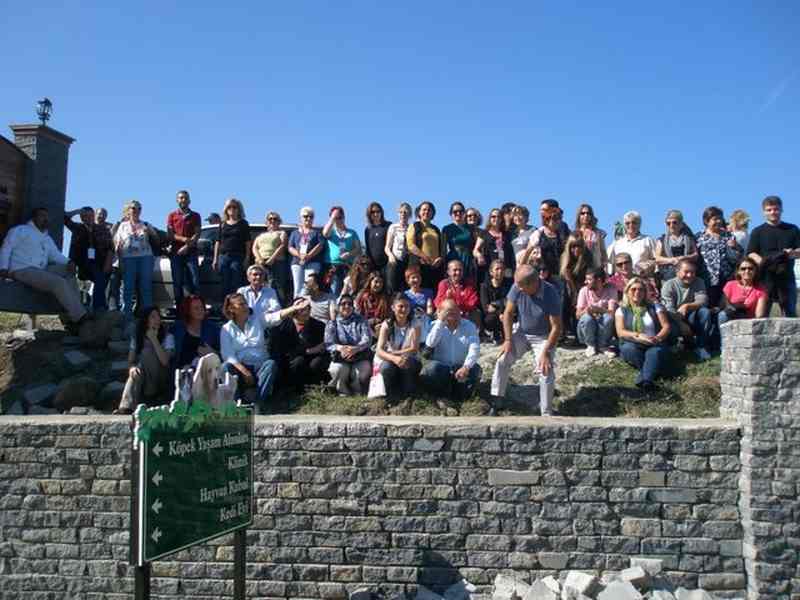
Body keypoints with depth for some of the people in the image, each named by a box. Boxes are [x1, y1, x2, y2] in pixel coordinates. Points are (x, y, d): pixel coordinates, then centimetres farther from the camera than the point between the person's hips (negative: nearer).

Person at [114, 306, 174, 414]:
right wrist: (132, 368, -27)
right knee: (136, 372, -31)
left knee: (147, 351, -22)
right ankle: (127, 406, -49)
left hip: (161, 380, -2)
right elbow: (130, 361, -2)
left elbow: (164, 361, -20)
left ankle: (150, 394, -26)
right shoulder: (137, 338, 5)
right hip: (143, 380, 2)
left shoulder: (168, 337, -5)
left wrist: (154, 339, -22)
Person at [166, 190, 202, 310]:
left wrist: (187, 246, -13)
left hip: (191, 252, 0)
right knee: (177, 281, 1)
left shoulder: (195, 216, 11)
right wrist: (184, 239, -15)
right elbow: (170, 234, 2)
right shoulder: (172, 216, 12)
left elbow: (197, 234, 2)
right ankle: (179, 307, 5)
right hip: (175, 252, 1)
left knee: (194, 280, -8)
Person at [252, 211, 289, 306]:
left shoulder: (281, 233, 18)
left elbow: (282, 246, 1)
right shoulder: (261, 235, 30)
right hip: (260, 264, 4)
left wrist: (272, 259, -14)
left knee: (275, 287, -16)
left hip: (276, 263, -4)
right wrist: (259, 259, -6)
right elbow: (254, 248, 16)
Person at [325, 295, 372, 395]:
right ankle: (344, 393, -6)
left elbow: (367, 339, -7)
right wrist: (340, 348, -29)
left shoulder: (361, 320, 8)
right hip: (340, 359, 0)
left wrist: (355, 348, -28)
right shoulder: (332, 323, 8)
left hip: (360, 357, 0)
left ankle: (357, 392, -1)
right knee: (338, 369, -32)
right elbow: (328, 344, -5)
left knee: (364, 370, -30)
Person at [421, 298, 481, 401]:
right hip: (440, 367, 0)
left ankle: (459, 396, -5)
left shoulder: (469, 326, 1)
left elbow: (475, 348, -13)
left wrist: (466, 367, -31)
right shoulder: (436, 326, 4)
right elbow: (430, 344, -15)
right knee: (430, 369, -32)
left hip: (461, 367, 0)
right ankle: (444, 396, -5)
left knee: (474, 370, -30)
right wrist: (440, 322, -16)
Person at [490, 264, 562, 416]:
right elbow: (508, 313, -7)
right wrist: (508, 340, -12)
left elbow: (556, 327, -23)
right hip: (521, 332, 4)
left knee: (547, 372, -14)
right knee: (502, 360, -8)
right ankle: (496, 399, 5)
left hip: (543, 337, -3)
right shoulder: (517, 287, -20)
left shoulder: (550, 294, -29)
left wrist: (546, 352, -26)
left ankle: (546, 414, -1)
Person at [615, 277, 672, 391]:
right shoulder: (621, 310, 13)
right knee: (628, 348, -35)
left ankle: (645, 379, -61)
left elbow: (666, 326, 5)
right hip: (633, 345, 1)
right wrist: (638, 336, -21)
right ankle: (652, 372, -45)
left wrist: (658, 338, -18)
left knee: (656, 351, -36)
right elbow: (620, 332, -3)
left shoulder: (655, 306, 15)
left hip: (654, 345, -1)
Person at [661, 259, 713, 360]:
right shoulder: (668, 285, -10)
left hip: (692, 320, 3)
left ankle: (701, 346, -20)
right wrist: (681, 324, -36)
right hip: (676, 321, -3)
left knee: (705, 311, -27)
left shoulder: (698, 282, 2)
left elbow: (703, 301, -15)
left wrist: (687, 306, -34)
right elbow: (669, 309, -22)